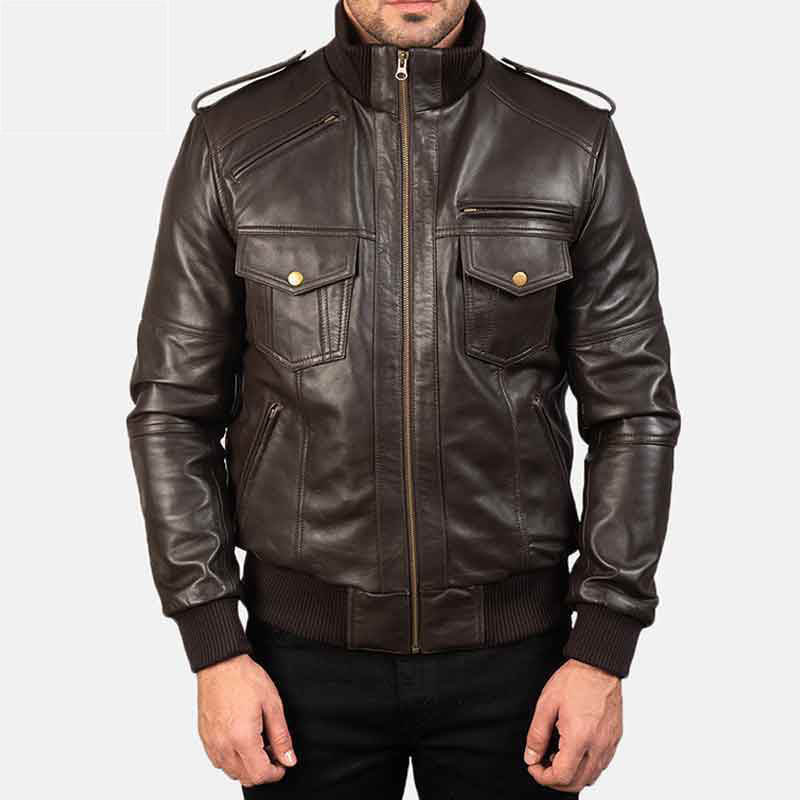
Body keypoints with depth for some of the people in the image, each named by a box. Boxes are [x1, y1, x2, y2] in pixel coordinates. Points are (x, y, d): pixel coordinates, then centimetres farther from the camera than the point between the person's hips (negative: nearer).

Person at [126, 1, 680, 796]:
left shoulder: (577, 143, -5)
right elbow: (173, 408, -2)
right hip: (305, 648, 0)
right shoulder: (232, 140, -5)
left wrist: (603, 651, -6)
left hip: (513, 647, 1)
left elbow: (633, 410, -2)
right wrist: (214, 650, -6)